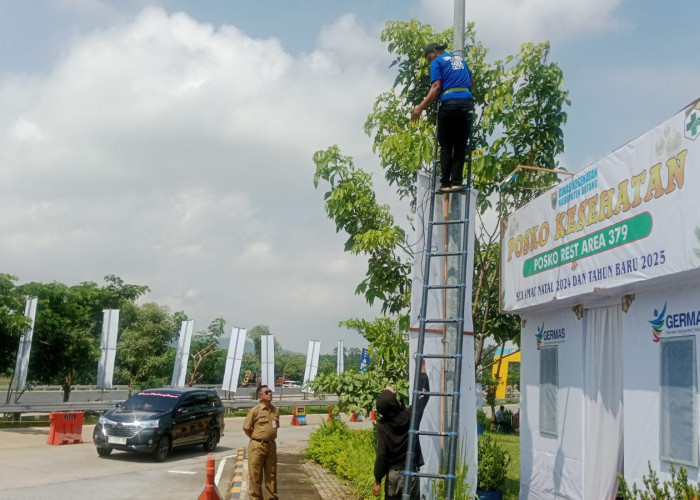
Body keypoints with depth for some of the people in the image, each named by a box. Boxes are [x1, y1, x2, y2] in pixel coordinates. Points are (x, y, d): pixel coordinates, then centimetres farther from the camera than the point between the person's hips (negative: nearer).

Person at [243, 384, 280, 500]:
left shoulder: (275, 410, 7)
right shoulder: (255, 410, -10)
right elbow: (246, 428, -5)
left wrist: (270, 438, 11)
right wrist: (256, 439, 0)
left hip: (271, 445, 5)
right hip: (257, 446, -5)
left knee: (271, 474, 11)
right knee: (255, 474, 1)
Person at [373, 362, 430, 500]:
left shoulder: (382, 425, -9)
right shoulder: (409, 416, -9)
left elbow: (381, 454, -11)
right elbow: (423, 395, 5)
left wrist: (377, 481, -3)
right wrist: (422, 368, 14)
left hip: (392, 474, 1)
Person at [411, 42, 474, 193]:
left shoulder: (437, 62, 6)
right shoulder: (460, 59, 25)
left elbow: (436, 87, -7)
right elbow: (471, 80, 38)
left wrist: (421, 108, -9)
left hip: (449, 103, -4)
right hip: (467, 102, 4)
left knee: (446, 145, 3)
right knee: (460, 145, 6)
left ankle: (445, 183, -3)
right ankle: (456, 181, -4)